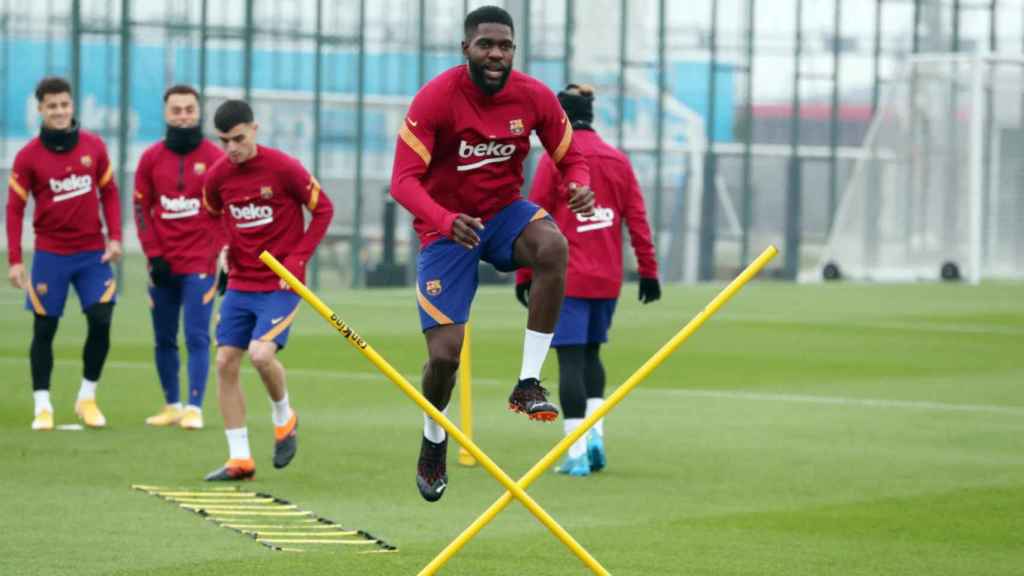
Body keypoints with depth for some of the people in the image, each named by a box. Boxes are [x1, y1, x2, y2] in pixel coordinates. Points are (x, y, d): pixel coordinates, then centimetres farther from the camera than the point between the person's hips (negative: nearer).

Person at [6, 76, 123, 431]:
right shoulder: (28, 156, -5)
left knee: (101, 322, -7)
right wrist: (14, 260, -9)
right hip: (50, 253, -1)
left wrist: (114, 237, -1)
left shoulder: (93, 146, 1)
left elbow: (109, 193, 10)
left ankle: (87, 398, 10)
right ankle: (42, 406, 10)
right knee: (44, 329, 1)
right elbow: (15, 208, -3)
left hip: (93, 252, 2)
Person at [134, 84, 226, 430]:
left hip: (200, 264, -3)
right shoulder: (151, 158, 7)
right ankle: (171, 405, 17)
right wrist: (154, 255, -2)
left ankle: (194, 408, -11)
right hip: (163, 265, 3)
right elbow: (141, 207, 7)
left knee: (196, 337, -9)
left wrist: (219, 255, -7)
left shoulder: (215, 158, 0)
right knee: (164, 340, 7)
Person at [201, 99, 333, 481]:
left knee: (261, 353, -24)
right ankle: (240, 459, 7)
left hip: (280, 284, -5)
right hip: (240, 284, 5)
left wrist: (297, 258, -11)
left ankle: (283, 417, 8)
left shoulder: (284, 168, -13)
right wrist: (223, 248, 5)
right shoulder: (218, 176, 1)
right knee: (225, 363, -1)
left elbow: (323, 210, -4)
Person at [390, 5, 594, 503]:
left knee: (552, 246, -34)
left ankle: (528, 384, -23)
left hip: (504, 211, 2)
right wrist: (446, 221, -43)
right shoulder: (436, 99, -20)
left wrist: (580, 186, -23)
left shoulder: (534, 97, -10)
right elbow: (403, 180, -24)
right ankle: (433, 443, 25)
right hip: (446, 228, -2)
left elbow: (570, 159, 2)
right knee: (444, 355, -9)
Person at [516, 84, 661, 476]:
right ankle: (595, 433, 5)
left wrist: (524, 275, 0)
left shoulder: (555, 160, -5)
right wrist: (648, 271, 9)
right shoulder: (618, 160, 8)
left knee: (570, 359, -3)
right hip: (608, 279, 5)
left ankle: (577, 452, -7)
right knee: (591, 353, 19)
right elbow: (637, 220, 6)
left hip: (565, 278, -5)